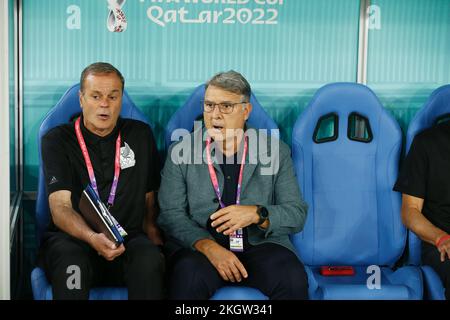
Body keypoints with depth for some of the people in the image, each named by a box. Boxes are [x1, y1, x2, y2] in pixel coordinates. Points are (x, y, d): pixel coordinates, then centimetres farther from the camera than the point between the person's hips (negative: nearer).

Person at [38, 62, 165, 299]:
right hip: (72, 238, -1)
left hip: (129, 238, 2)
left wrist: (151, 228, 1)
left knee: (150, 260, -33)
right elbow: (60, 208, -9)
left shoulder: (140, 135, 13)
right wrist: (92, 238, -29)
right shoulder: (57, 140, 3)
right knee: (72, 265, -37)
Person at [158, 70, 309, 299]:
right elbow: (170, 214, -2)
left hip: (260, 244, 1)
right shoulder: (181, 152, 3)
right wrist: (208, 246, -19)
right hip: (198, 244, -1)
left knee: (294, 280, -28)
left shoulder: (275, 152, 4)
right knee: (189, 279, -34)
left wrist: (257, 214, -18)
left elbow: (297, 214, 3)